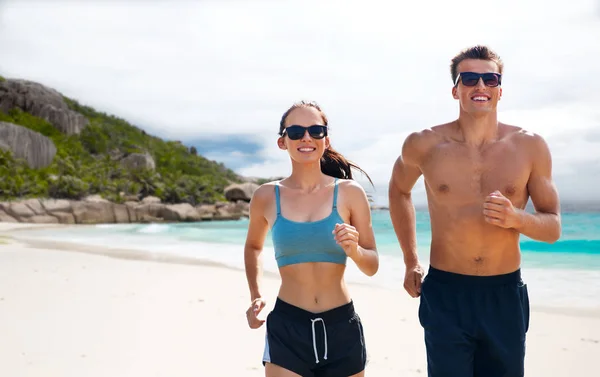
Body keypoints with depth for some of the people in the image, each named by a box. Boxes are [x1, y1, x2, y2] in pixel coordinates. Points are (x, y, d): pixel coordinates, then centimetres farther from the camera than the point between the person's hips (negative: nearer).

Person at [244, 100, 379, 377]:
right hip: (286, 327, 0)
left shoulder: (349, 193, -4)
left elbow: (372, 266, 2)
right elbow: (253, 246, 19)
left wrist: (354, 251, -19)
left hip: (341, 327, 1)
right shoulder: (266, 197, -1)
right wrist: (255, 297, 9)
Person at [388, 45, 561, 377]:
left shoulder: (530, 147, -4)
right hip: (445, 294, -1)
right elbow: (399, 191, 15)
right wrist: (410, 262, 13)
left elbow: (553, 228, 3)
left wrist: (515, 218, -20)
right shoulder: (424, 144, -5)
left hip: (506, 294, 2)